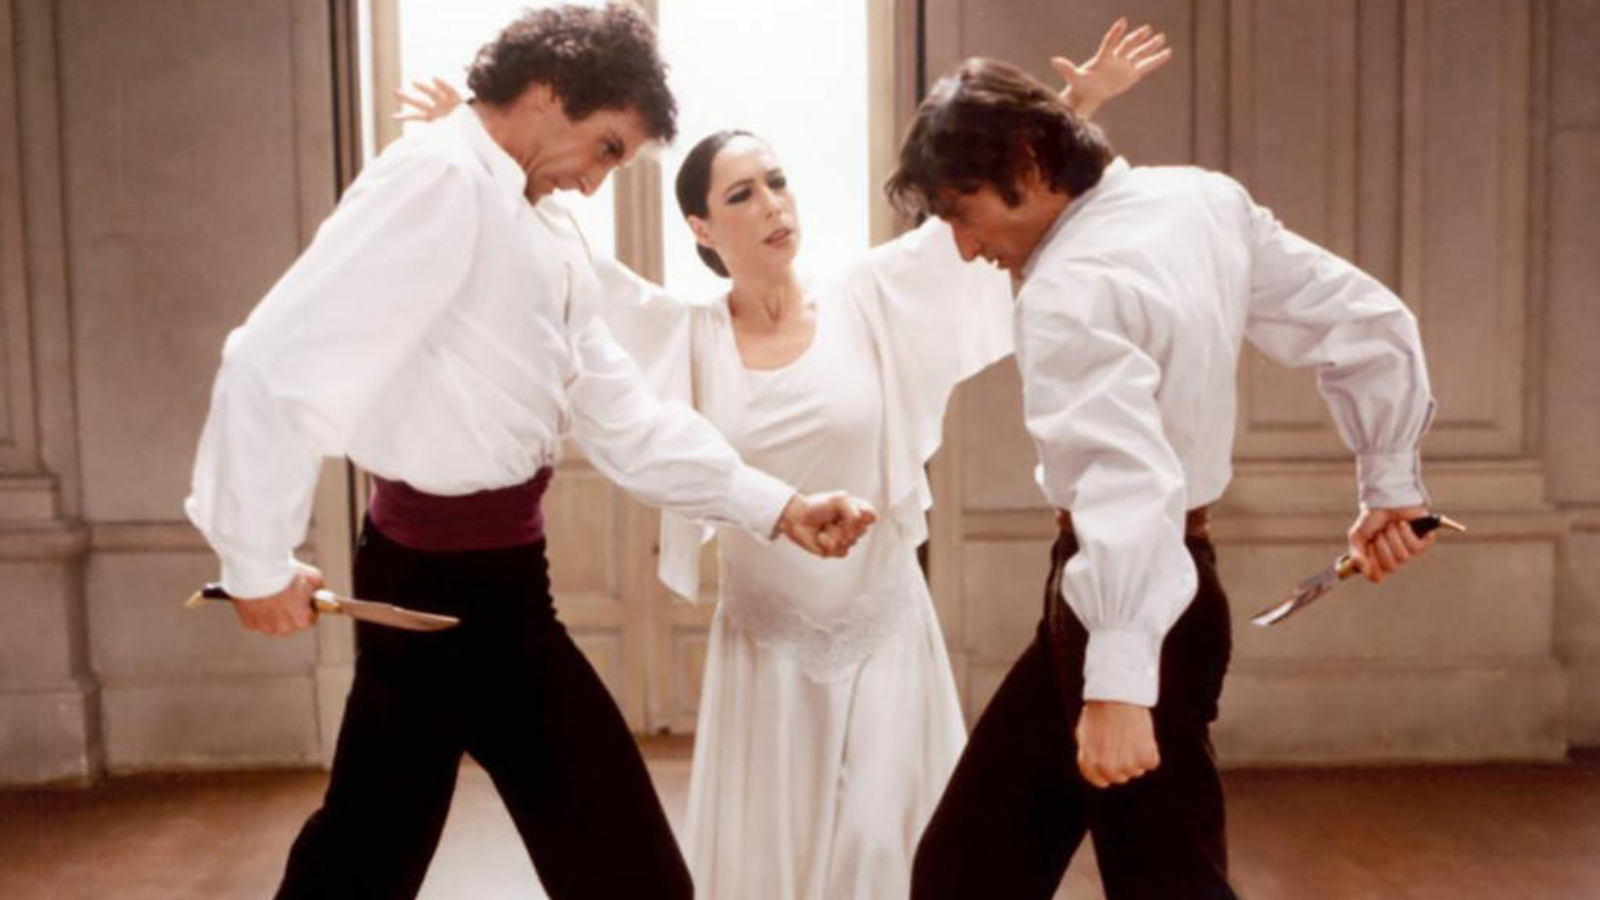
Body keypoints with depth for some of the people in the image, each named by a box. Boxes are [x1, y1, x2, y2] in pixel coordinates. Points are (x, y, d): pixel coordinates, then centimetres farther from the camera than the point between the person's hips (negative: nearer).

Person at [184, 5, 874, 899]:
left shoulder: (544, 243, 13)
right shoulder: (439, 177, -16)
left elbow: (627, 423, 9)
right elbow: (276, 363, -24)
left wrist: (778, 507, -1)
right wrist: (260, 561, -16)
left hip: (437, 566, 10)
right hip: (459, 575, -10)